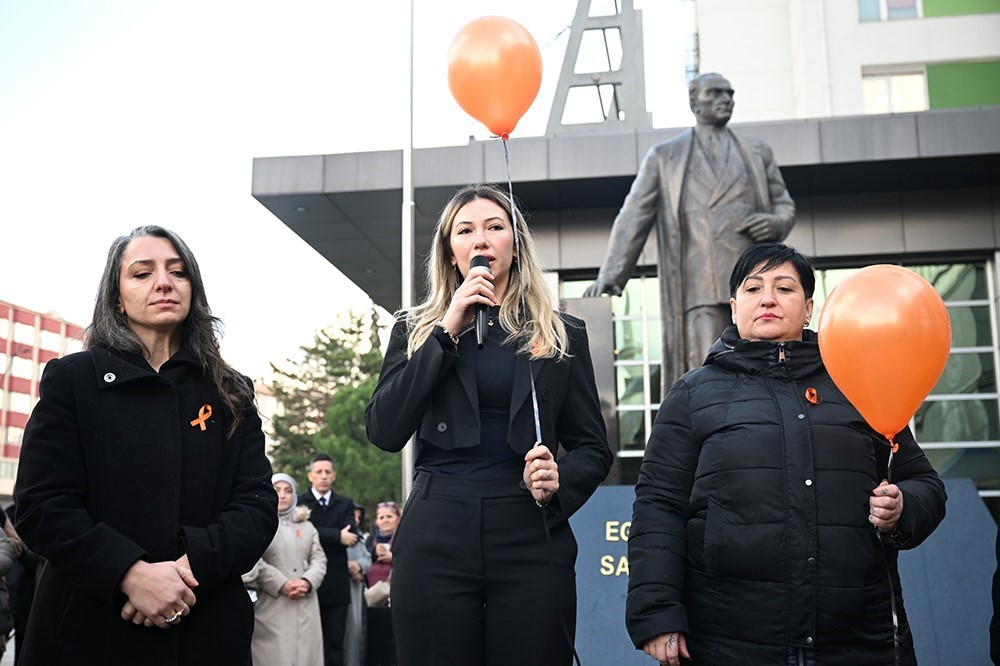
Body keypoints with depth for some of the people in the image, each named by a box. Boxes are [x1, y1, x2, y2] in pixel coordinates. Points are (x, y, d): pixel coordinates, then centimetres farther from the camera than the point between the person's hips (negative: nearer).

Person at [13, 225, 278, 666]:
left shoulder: (230, 393, 8)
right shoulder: (73, 379, 2)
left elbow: (258, 504, 0)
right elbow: (42, 504, -7)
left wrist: (193, 564, -18)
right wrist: (130, 573, -20)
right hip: (90, 629, -2)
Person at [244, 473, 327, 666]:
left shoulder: (306, 526, 19)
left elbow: (319, 559, 10)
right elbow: (254, 562, -10)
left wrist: (307, 582, -9)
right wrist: (282, 585, -15)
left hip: (305, 606, 5)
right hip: (272, 606, -4)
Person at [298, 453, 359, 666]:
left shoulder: (346, 504, 11)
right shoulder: (299, 502, 2)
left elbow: (351, 536, -4)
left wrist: (321, 535, -14)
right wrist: (337, 536, -20)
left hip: (336, 585, 3)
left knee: (335, 643, 5)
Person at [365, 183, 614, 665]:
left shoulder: (562, 335, 9)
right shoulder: (415, 330, 11)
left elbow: (593, 448, 9)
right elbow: (384, 432, -3)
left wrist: (560, 483, -13)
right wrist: (448, 332, -6)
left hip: (531, 540, 0)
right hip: (435, 540, 0)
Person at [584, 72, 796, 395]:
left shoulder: (757, 152, 23)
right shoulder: (664, 156, 16)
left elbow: (785, 204, 24)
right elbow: (634, 216, 9)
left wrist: (777, 222, -2)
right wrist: (611, 275, -4)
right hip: (699, 284, -2)